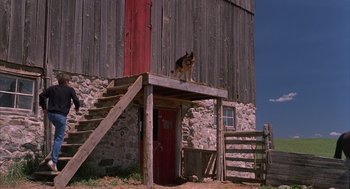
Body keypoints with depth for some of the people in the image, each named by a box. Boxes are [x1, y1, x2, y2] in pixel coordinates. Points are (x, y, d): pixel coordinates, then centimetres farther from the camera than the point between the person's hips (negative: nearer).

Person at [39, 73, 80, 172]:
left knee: (58, 135, 30)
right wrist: (77, 107, 12)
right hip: (61, 115, -5)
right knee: (59, 138, -2)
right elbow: (76, 100, -8)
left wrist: (44, 107, 20)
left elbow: (41, 95, 10)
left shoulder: (52, 88, 12)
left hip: (51, 114, 5)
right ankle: (53, 161, -9)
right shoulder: (70, 90, 0)